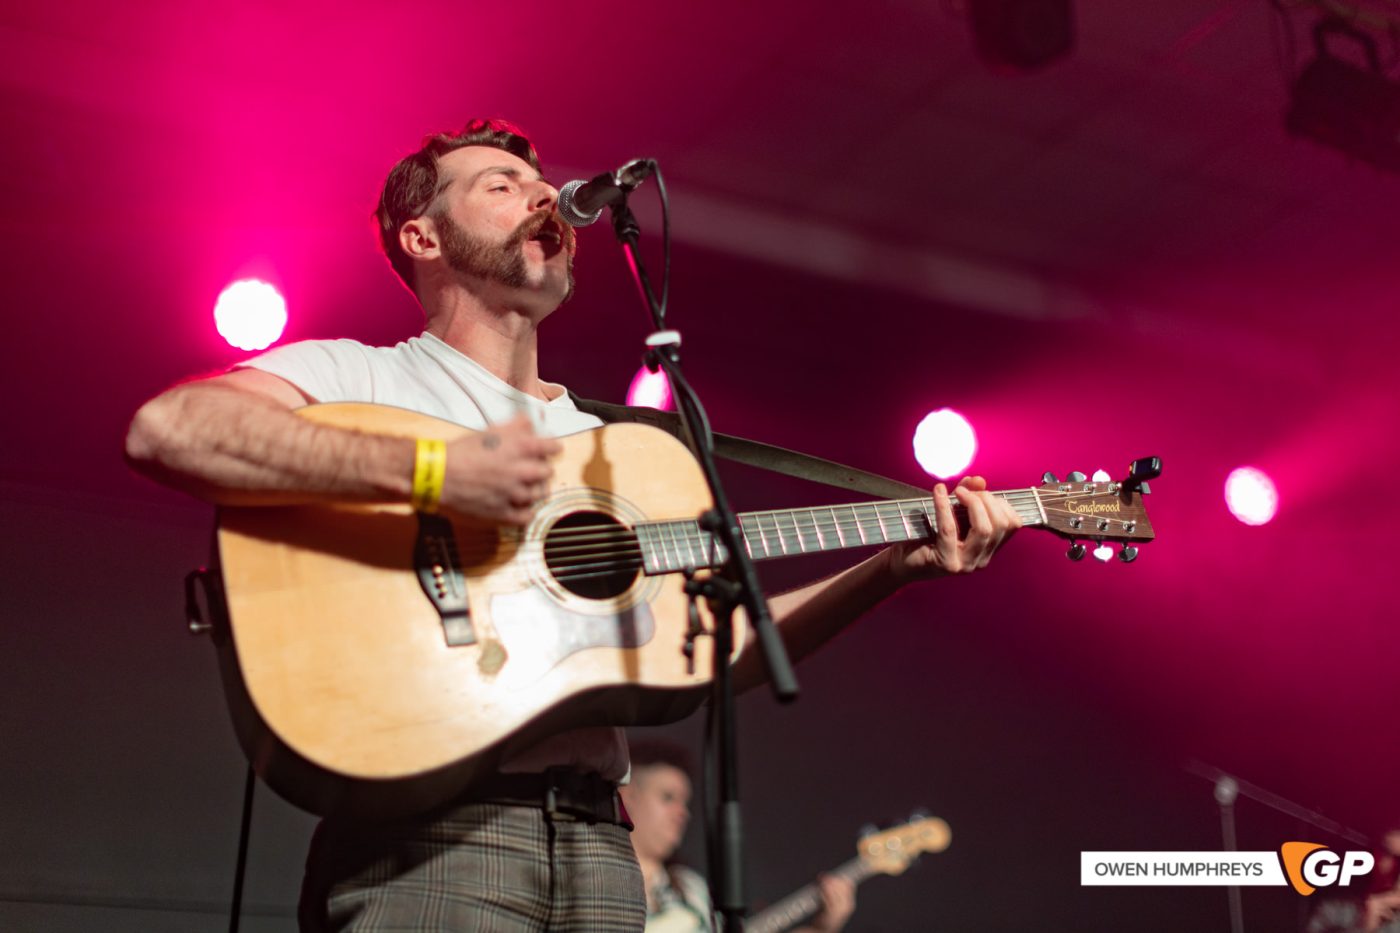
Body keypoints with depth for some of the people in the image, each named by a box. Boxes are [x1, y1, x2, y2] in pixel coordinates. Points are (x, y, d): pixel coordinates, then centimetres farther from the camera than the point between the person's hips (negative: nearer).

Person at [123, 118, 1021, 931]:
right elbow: (166, 429, -16)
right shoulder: (360, 377, 3)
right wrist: (431, 471, -23)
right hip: (427, 832, -5)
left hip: (595, 841, 5)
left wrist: (896, 567, 4)